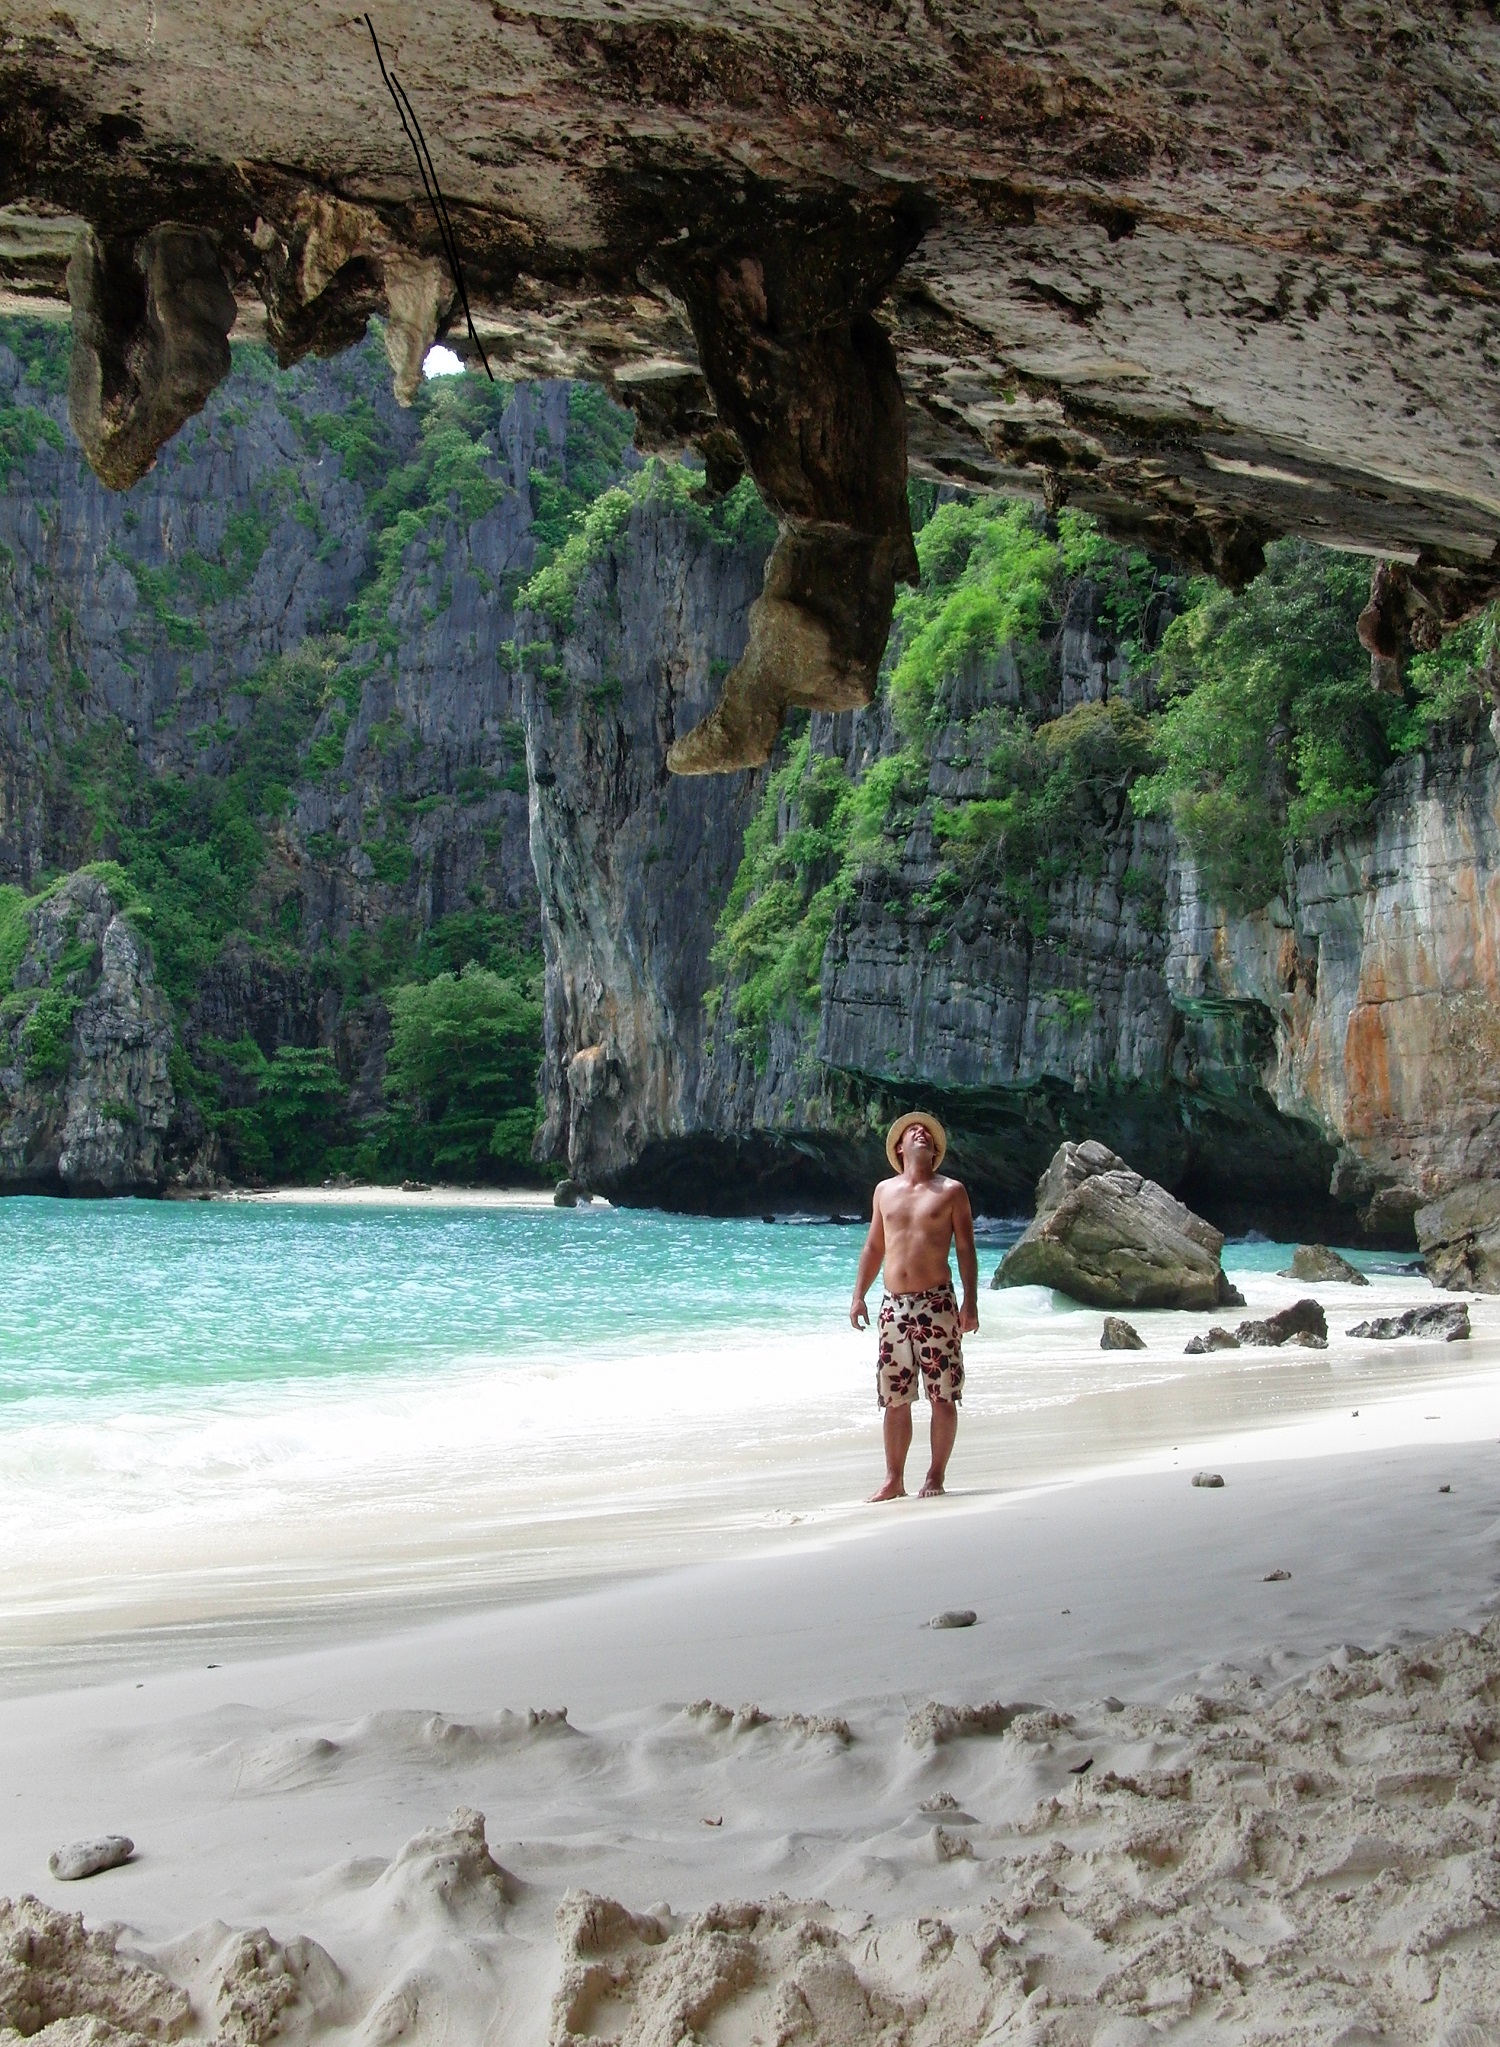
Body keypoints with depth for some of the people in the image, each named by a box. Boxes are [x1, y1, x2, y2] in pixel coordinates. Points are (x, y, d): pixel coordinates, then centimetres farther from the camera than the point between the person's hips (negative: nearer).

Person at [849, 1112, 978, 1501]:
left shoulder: (951, 1191, 4)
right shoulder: (884, 1191, 15)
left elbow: (965, 1249, 2)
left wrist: (970, 1303, -6)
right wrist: (858, 1294, 12)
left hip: (936, 1303, -3)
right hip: (893, 1305, 3)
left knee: (943, 1397, -3)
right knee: (894, 1399, 5)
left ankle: (935, 1477, 6)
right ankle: (894, 1479, 12)